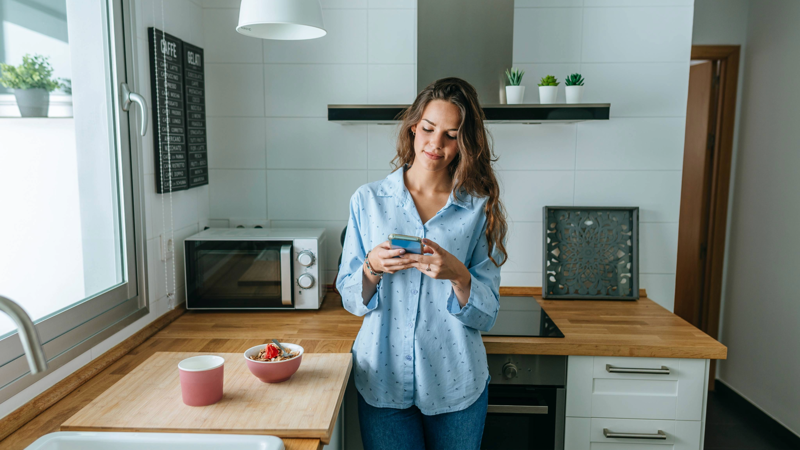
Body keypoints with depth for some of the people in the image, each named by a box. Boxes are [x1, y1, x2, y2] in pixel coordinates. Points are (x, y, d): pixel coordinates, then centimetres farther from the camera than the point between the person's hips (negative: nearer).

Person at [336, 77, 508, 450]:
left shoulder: (480, 209, -3)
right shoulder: (368, 200, -2)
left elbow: (487, 315, -4)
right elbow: (350, 298, 1)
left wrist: (458, 276, -23)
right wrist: (372, 268, -19)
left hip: (455, 384, 0)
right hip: (382, 380, 0)